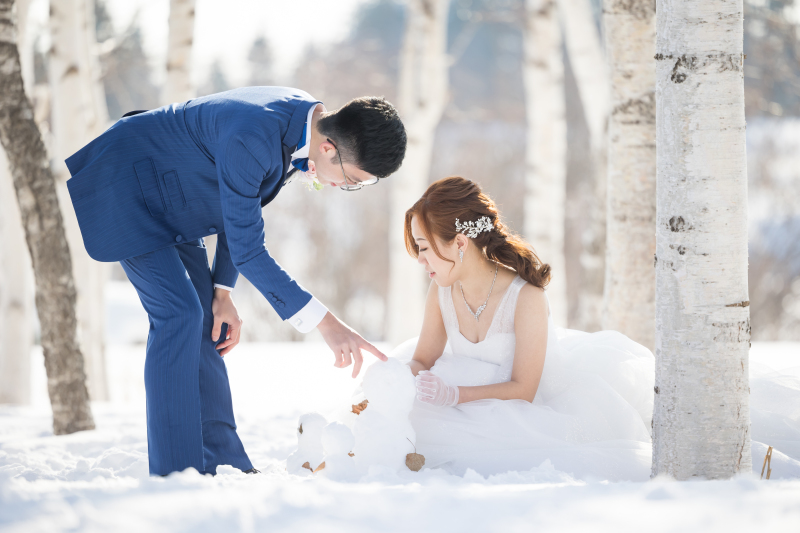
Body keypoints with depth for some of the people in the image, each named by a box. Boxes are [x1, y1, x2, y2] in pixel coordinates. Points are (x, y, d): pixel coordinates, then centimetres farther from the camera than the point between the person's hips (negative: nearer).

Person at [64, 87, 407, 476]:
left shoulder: (306, 119, -10)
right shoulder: (252, 138, -38)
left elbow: (243, 208, 4)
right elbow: (246, 248, -32)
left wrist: (221, 291, 2)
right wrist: (324, 322, -34)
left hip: (171, 202, 9)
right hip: (126, 185, -9)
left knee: (204, 320, 6)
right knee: (178, 313, -17)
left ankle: (222, 463, 11)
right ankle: (175, 472, -13)